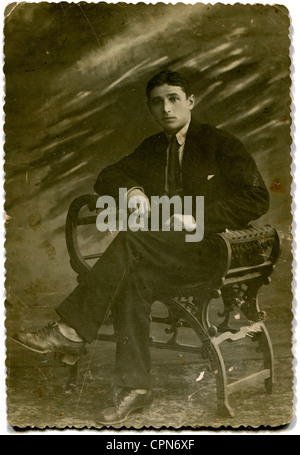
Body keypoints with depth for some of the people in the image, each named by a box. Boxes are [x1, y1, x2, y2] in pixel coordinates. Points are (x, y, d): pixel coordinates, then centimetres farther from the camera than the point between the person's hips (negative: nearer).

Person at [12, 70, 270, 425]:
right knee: (132, 279, -29)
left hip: (206, 249, -5)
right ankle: (133, 386, -25)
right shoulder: (152, 148, 21)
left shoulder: (221, 144, 4)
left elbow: (256, 199, -5)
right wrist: (131, 190, -7)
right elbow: (106, 178, 17)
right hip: (161, 253, 5)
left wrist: (196, 217, -16)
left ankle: (70, 332, -28)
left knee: (133, 239, -31)